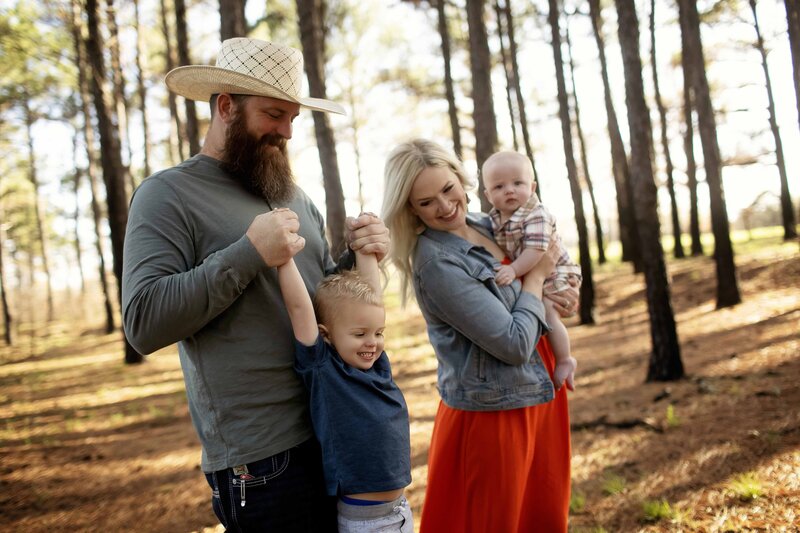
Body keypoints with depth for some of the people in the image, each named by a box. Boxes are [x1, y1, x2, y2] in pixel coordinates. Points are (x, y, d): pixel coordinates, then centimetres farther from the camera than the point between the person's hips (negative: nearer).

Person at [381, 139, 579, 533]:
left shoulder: (486, 224, 3)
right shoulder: (436, 263, -22)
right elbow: (515, 345, -23)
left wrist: (557, 294, -1)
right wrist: (536, 275, -10)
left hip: (539, 395, 8)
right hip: (493, 415, -8)